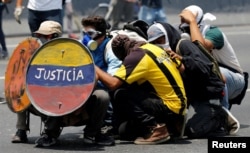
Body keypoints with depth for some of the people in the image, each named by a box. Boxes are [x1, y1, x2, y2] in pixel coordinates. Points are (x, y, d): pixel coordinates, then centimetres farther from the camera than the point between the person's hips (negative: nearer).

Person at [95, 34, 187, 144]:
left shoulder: (136, 57, -15)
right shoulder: (152, 47, 10)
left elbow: (113, 84, -21)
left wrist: (95, 69, -6)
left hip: (170, 108, -9)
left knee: (121, 95, -14)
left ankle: (154, 128, -12)